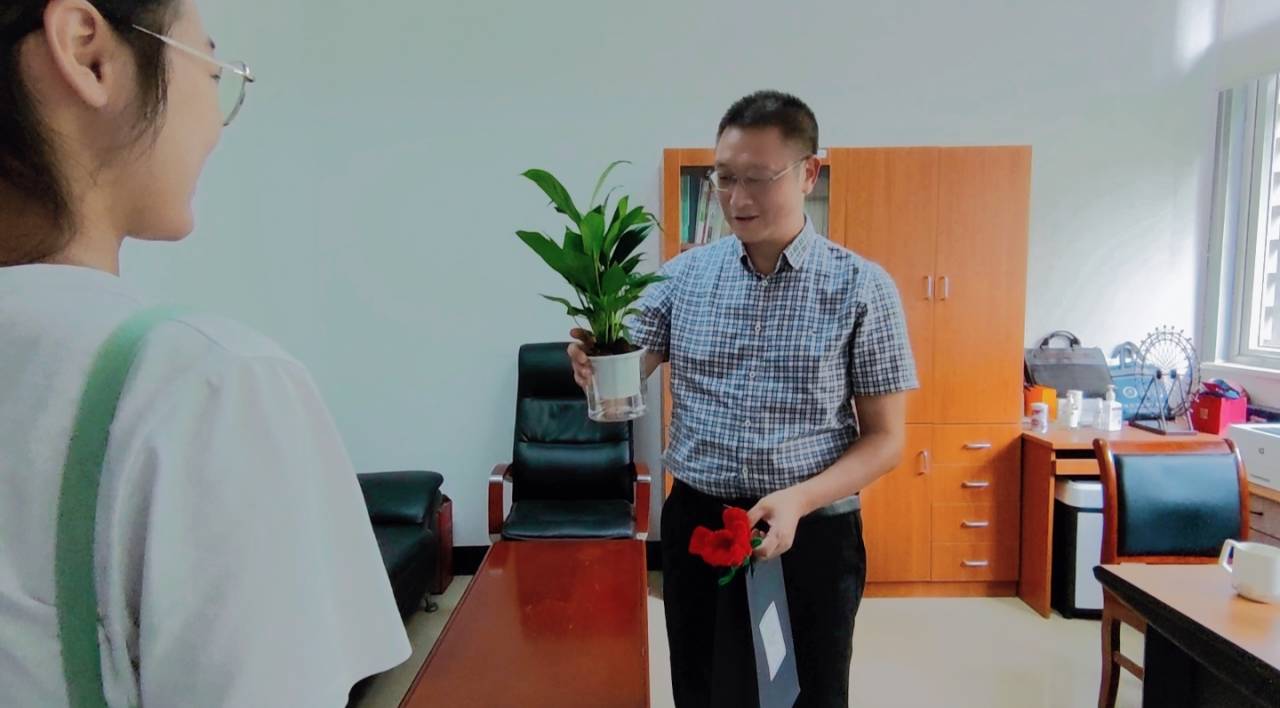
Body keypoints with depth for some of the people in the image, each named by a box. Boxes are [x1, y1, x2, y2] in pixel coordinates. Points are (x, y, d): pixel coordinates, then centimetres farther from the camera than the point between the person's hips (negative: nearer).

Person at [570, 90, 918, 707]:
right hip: (695, 528, 2)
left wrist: (799, 500, -21)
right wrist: (593, 363, -23)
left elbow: (886, 439, -6)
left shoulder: (862, 287, -7)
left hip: (812, 534, -2)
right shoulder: (683, 275, 0)